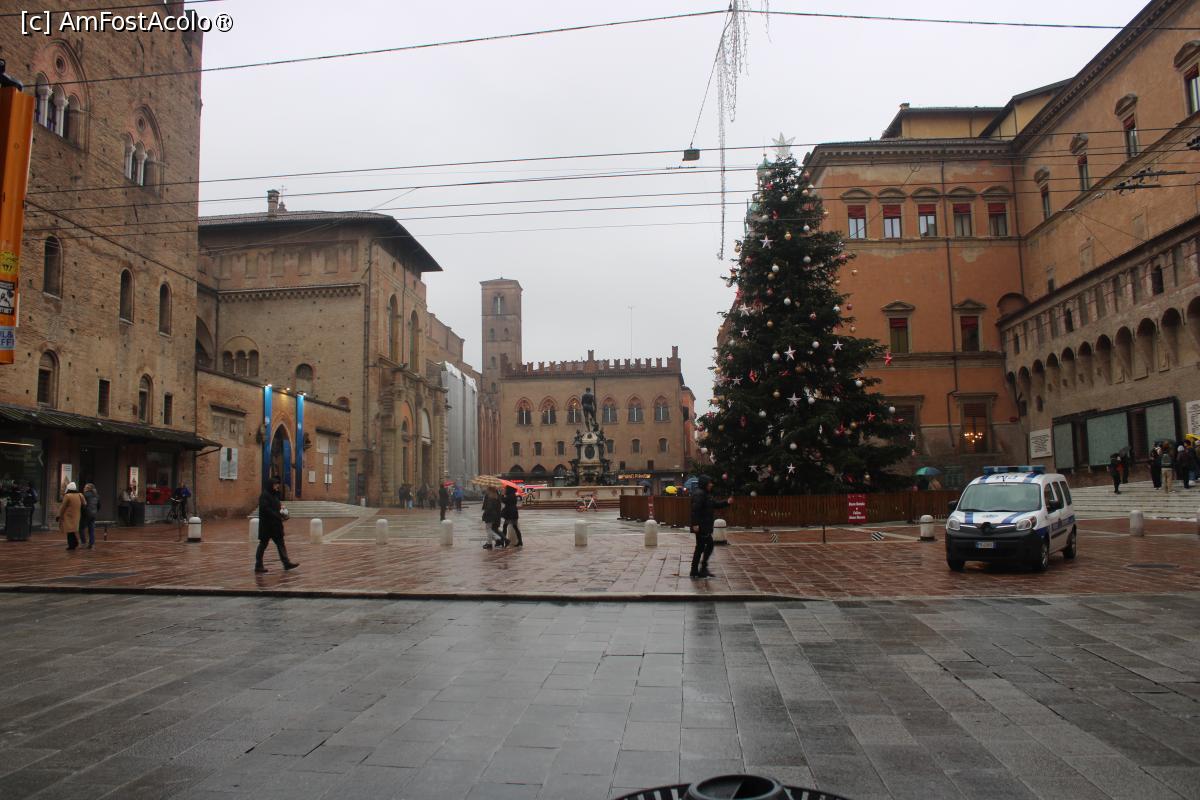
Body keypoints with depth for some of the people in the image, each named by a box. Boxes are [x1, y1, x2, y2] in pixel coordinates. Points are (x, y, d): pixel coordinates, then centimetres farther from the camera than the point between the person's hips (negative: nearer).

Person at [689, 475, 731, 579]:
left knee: (700, 547, 11)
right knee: (709, 544, -7)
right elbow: (695, 509, -25)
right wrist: (695, 524, -30)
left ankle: (694, 572, 15)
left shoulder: (706, 494, 18)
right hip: (701, 526, -11)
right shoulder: (699, 494, -16)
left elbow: (715, 504, 27)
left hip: (704, 526, 11)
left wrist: (726, 502, 15)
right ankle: (703, 568, -3)